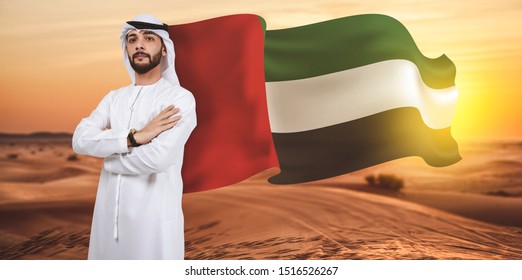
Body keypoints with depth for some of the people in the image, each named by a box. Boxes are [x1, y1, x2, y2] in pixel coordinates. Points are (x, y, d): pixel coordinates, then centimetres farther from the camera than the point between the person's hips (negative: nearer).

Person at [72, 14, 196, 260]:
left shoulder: (180, 98, -9)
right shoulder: (114, 98, 10)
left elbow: (158, 157, -22)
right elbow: (80, 140, -6)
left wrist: (109, 158, -5)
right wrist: (136, 136, -19)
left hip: (154, 219, -5)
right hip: (108, 216, 6)